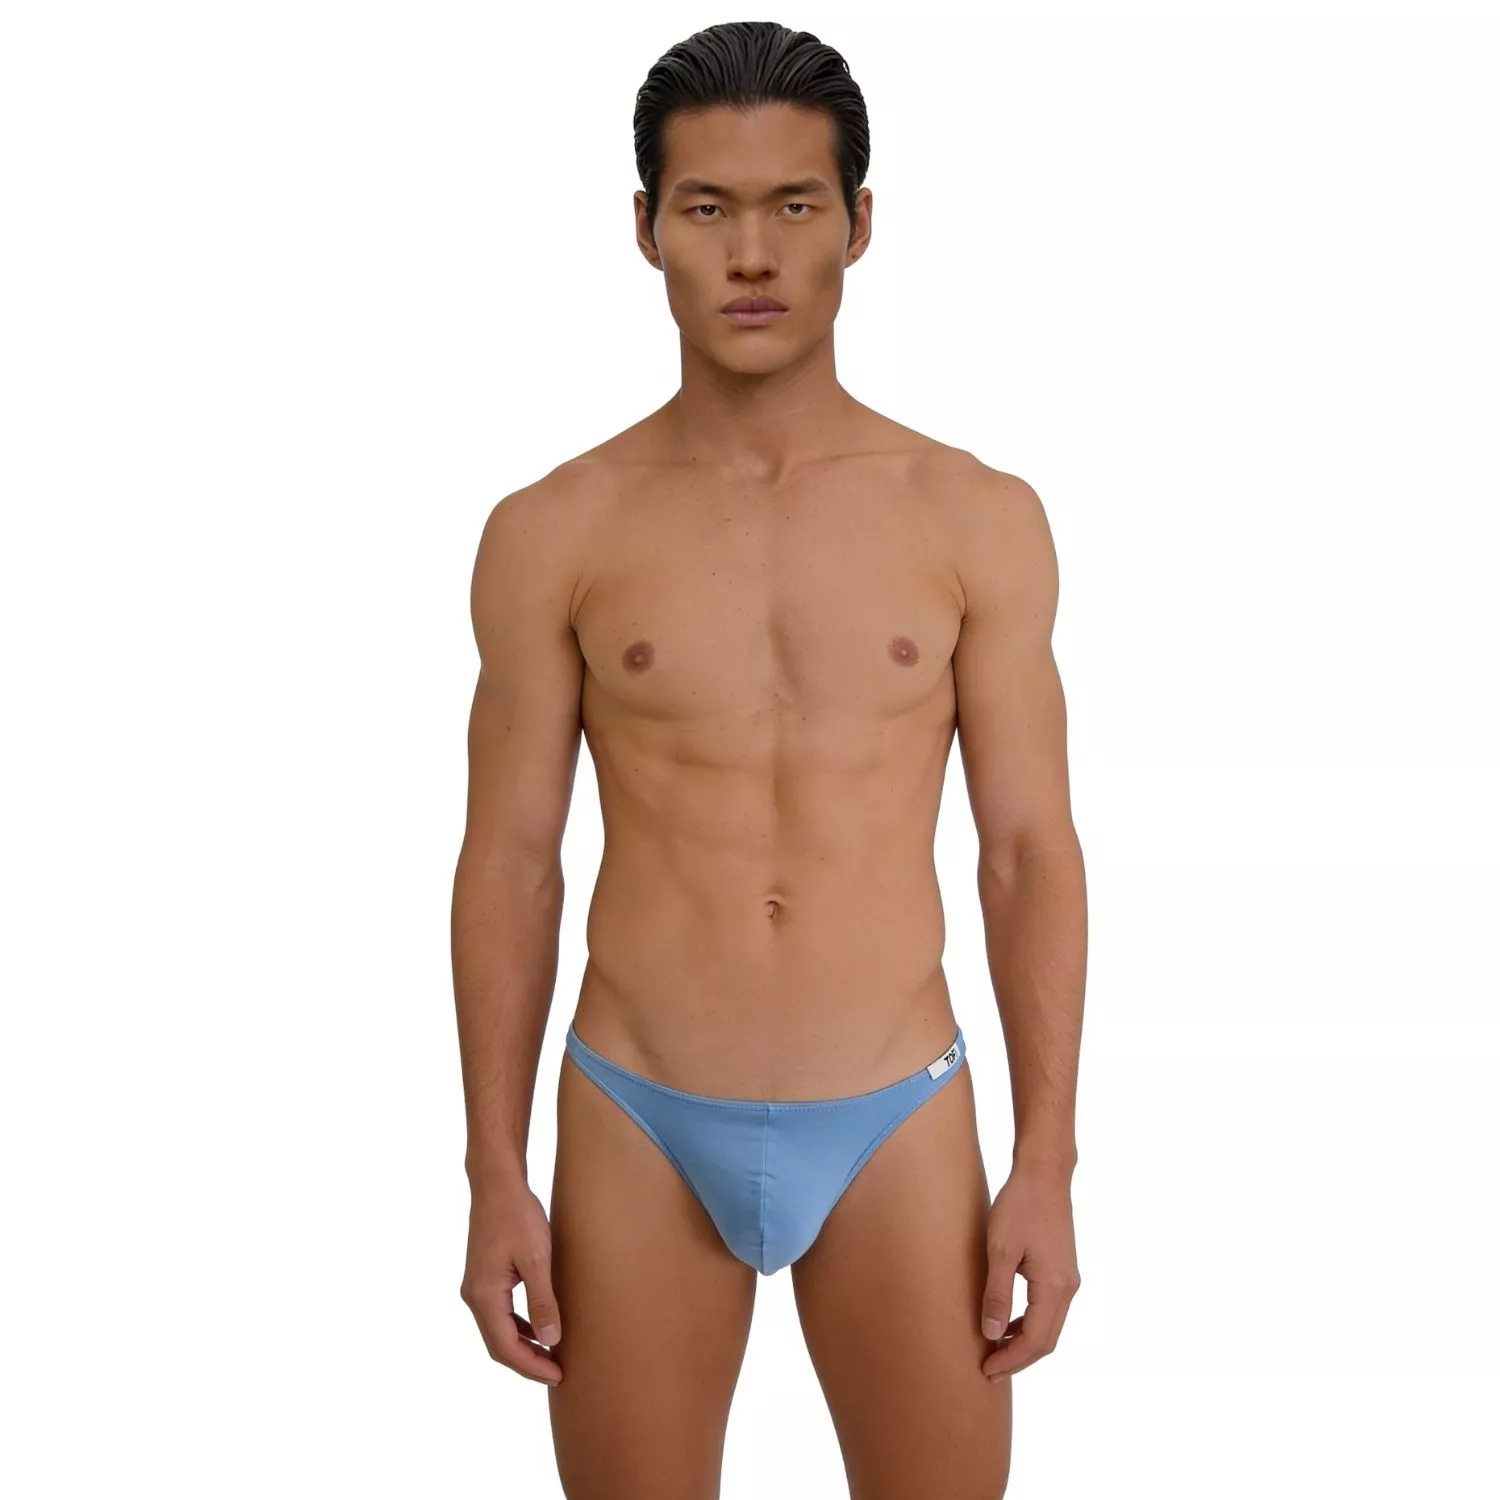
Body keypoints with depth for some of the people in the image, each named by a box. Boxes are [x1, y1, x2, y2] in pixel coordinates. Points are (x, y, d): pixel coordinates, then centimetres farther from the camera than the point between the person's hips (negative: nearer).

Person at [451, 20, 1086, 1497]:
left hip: (898, 1124, 0)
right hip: (637, 1126, 0)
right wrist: (496, 1179, -1)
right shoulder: (553, 533, -2)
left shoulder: (979, 521, -1)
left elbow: (1030, 851, 1)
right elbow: (510, 861, 1)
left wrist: (1047, 1165, -2)